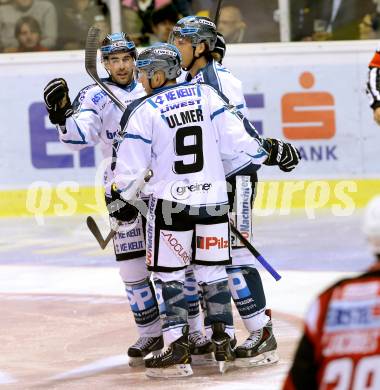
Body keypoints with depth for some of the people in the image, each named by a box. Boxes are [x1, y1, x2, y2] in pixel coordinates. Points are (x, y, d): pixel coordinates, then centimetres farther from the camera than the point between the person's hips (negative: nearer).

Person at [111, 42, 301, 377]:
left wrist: (123, 197, 13)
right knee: (213, 271, 14)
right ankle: (223, 342, 14)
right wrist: (273, 151, 14)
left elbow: (130, 168, -6)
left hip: (170, 202, -4)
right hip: (214, 198, 4)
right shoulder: (206, 95, 0)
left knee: (169, 274, 5)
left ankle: (179, 349, -2)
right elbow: (236, 136, -1)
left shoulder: (142, 112, -9)